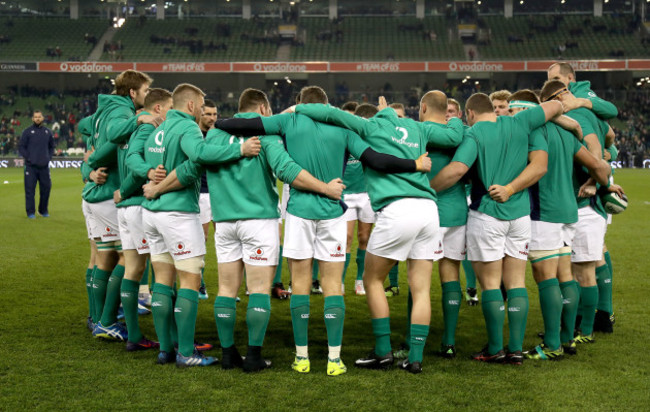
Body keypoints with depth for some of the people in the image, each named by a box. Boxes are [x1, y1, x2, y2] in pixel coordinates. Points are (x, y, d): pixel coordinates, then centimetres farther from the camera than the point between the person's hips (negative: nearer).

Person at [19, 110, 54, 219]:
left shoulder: (48, 132, 12)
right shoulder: (27, 132, 1)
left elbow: (51, 147, 22)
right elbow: (21, 147, 2)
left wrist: (49, 157, 8)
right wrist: (28, 157, -8)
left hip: (44, 166, 3)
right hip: (31, 166, -3)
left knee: (46, 188, 5)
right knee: (30, 189, -4)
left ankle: (43, 210, 20)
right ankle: (30, 212, 2)